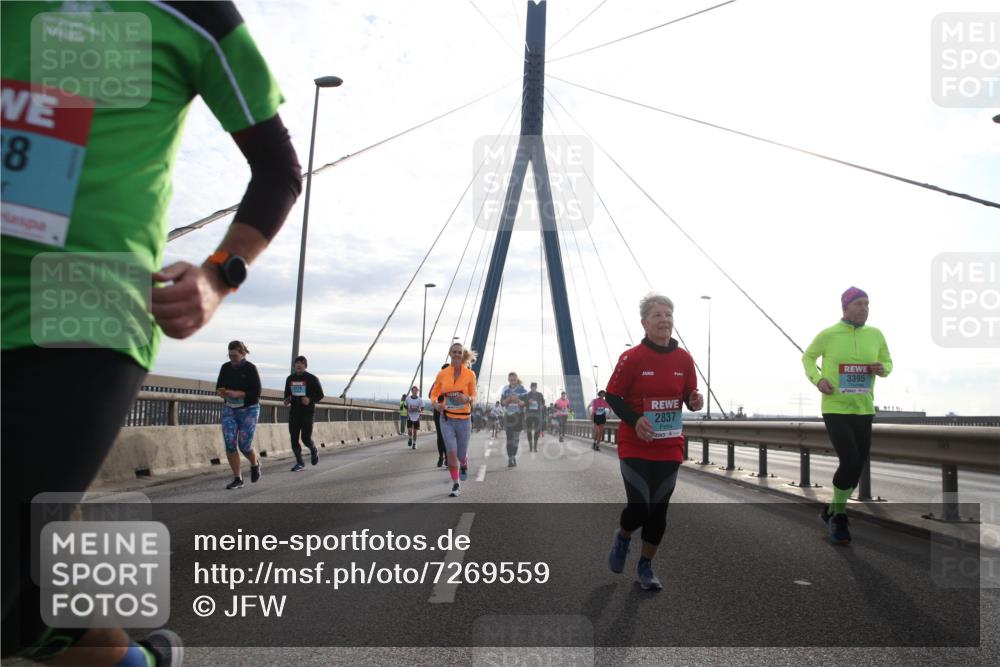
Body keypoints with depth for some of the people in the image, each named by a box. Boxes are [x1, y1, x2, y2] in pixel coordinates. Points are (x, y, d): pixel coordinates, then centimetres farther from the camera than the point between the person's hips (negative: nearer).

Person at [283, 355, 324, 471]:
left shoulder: (312, 379, -2)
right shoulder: (290, 379, 11)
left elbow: (320, 395, -1)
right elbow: (287, 393, 22)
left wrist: (310, 400, -19)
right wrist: (287, 400, 0)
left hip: (307, 412, -4)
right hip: (293, 413, 4)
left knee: (306, 438, -7)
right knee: (294, 438, -1)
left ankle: (314, 451, 26)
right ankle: (299, 463, 10)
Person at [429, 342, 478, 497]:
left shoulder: (470, 374, -3)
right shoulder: (442, 374, 0)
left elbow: (474, 397, 2)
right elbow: (434, 394, 8)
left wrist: (466, 399, -21)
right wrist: (436, 404, -15)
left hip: (463, 419, 0)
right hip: (447, 419, 0)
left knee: (461, 454, 9)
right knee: (451, 452, -11)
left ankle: (464, 466, 47)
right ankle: (456, 485, 6)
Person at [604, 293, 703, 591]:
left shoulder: (684, 359, 1)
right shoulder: (632, 357, -11)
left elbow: (688, 397, 11)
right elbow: (612, 396, -6)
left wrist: (694, 401, -12)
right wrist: (634, 420, -21)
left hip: (670, 449, 4)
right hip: (635, 447, -4)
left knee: (658, 510, 9)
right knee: (640, 508, -11)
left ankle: (646, 567, 29)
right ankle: (623, 536, 25)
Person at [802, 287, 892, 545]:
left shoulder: (875, 335, 1)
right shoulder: (827, 335, -7)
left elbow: (888, 363, 15)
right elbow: (807, 358, 9)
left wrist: (882, 369, -10)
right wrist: (817, 380, -10)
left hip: (863, 410, 5)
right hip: (835, 410, -4)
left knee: (856, 466, 10)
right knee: (851, 463, -18)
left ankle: (832, 511, 34)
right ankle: (839, 516, 6)